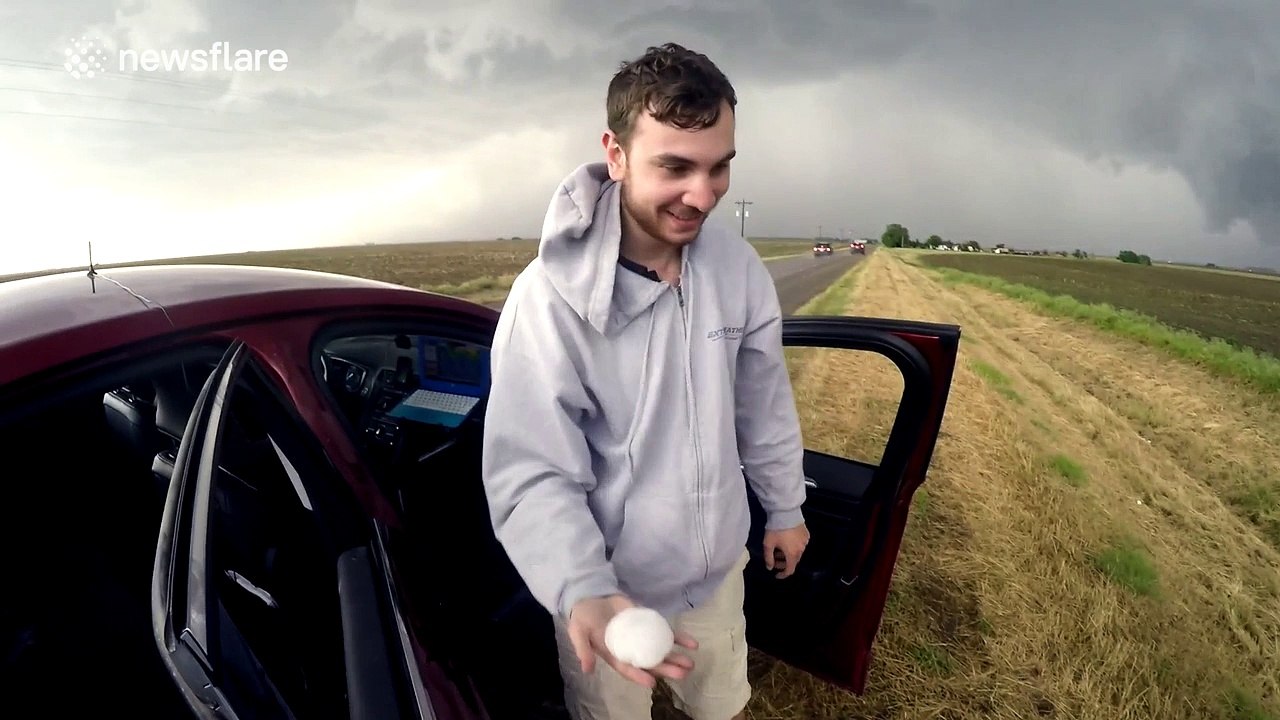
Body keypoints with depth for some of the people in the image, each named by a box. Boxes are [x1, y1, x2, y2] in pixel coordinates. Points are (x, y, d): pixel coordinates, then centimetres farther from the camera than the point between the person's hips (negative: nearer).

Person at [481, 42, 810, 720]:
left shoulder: (740, 268, -9)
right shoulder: (551, 296, -26)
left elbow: (765, 405, 2)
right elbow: (532, 475, -25)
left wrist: (785, 507, 12)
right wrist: (581, 593, -40)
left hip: (718, 571, 4)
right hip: (608, 589, -3)